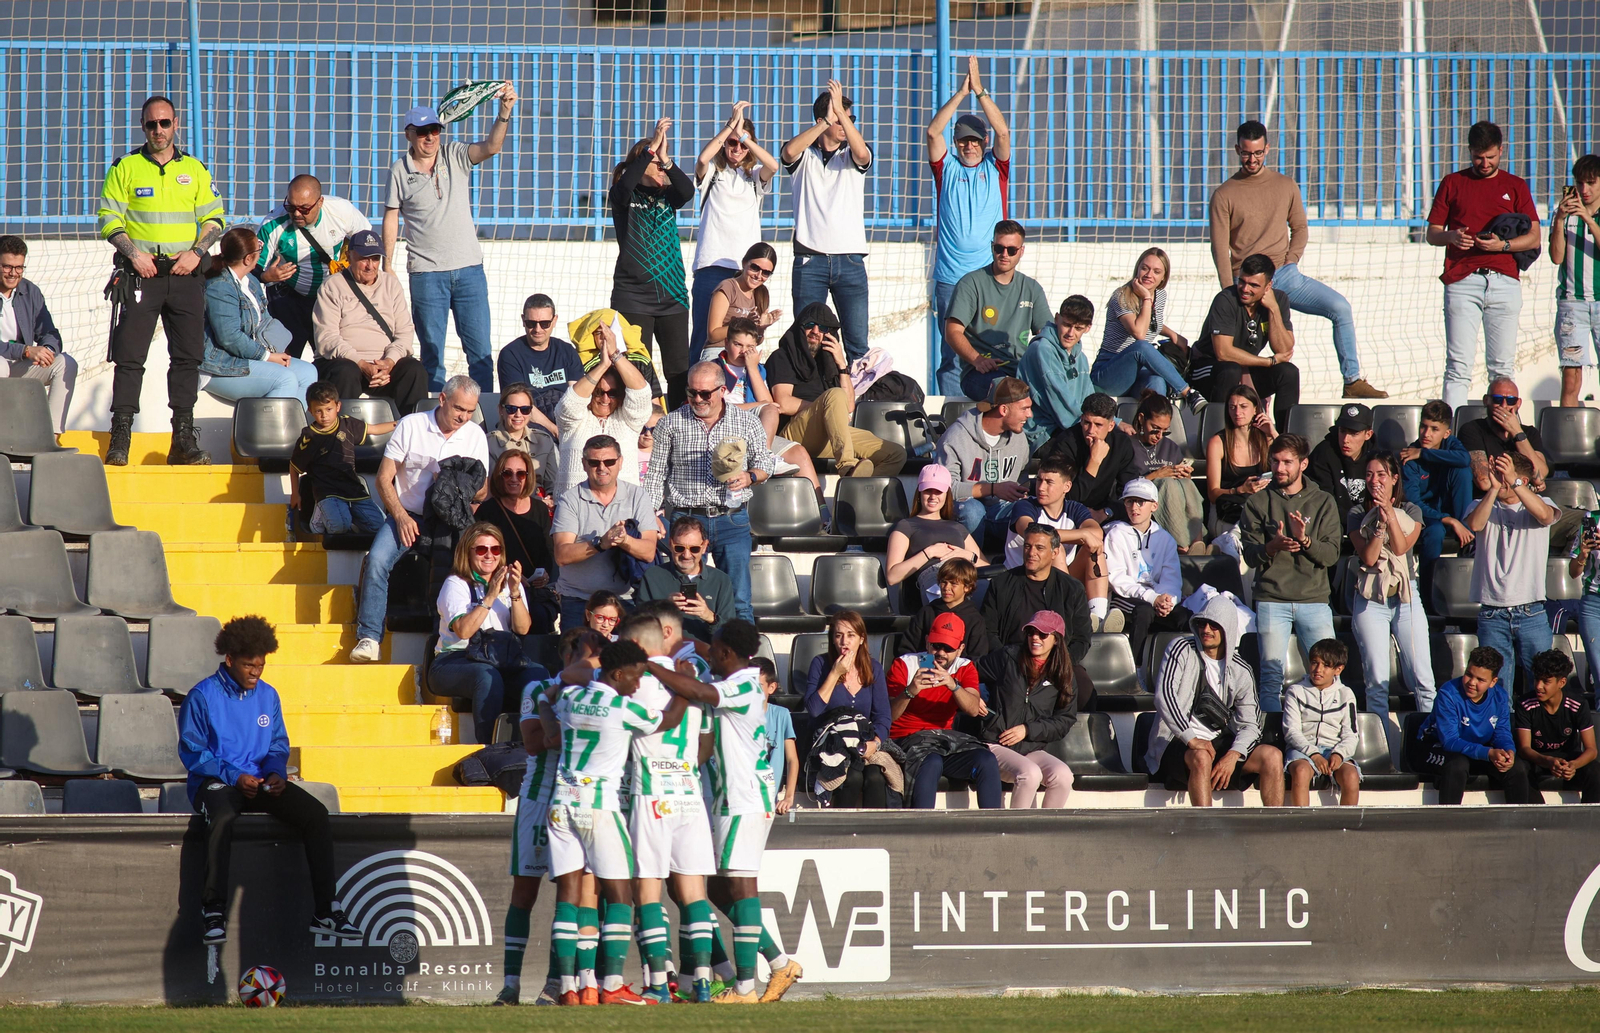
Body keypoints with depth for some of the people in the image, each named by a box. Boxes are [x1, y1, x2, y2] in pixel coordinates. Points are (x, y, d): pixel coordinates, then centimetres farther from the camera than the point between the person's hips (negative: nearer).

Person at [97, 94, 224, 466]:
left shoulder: (194, 170, 11)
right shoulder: (125, 168, 5)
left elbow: (215, 218, 13)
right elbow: (109, 218, 1)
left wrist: (196, 252, -4)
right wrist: (134, 253, -12)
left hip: (185, 272, 2)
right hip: (142, 271, -2)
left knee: (187, 355, 0)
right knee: (130, 355, -8)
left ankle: (183, 440, 4)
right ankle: (120, 439, -7)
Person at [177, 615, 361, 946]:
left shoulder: (268, 696, 13)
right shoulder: (202, 697, -4)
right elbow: (192, 751, -6)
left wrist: (276, 773, -5)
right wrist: (234, 777, -16)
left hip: (261, 781, 5)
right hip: (216, 782, -5)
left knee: (315, 813, -19)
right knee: (222, 818, -40)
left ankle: (326, 912, -19)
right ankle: (214, 912, -34)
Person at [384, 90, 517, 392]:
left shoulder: (455, 156, 2)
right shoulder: (400, 171, 2)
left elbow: (490, 147, -12)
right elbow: (391, 218, 6)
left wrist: (504, 114, -29)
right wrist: (386, 264, 3)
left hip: (468, 268, 1)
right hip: (426, 273, -1)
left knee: (480, 349, 1)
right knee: (432, 352, 3)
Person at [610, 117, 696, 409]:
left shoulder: (666, 196, 14)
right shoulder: (624, 197, 3)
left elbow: (688, 191, -7)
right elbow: (625, 184, -19)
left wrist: (665, 159, -20)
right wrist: (653, 147, -20)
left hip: (672, 295, 4)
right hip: (633, 295, -4)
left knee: (680, 369, 1)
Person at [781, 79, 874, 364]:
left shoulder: (851, 156, 11)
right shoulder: (804, 156, 8)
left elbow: (862, 154, -12)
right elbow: (789, 151, -15)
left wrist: (841, 113, -18)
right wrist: (826, 121, -20)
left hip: (850, 261, 1)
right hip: (810, 261, -1)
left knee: (858, 342, -3)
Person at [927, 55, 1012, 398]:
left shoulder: (994, 167, 10)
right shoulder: (947, 168, 10)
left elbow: (1003, 132, -4)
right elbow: (932, 132, -3)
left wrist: (980, 91, -10)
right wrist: (961, 93, -10)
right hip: (950, 278, 0)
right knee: (952, 354, -2)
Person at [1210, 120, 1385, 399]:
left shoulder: (1285, 186, 12)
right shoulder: (1224, 195, 2)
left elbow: (1300, 228, 18)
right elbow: (1220, 250, -2)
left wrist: (1291, 260, -1)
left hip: (1285, 275, 2)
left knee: (1340, 307, -15)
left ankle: (1352, 381, -13)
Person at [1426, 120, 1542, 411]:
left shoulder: (1515, 186, 16)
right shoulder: (1452, 183, 15)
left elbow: (1534, 237, 9)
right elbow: (1432, 234, 13)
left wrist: (1502, 245, -9)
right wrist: (1452, 237, -10)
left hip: (1504, 281, 1)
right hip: (1462, 281, -1)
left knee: (1503, 366, -2)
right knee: (1459, 365, -9)